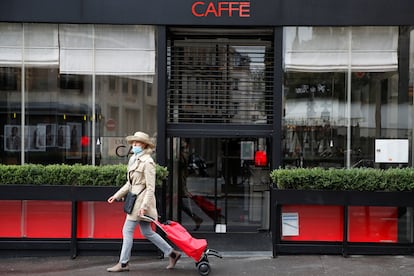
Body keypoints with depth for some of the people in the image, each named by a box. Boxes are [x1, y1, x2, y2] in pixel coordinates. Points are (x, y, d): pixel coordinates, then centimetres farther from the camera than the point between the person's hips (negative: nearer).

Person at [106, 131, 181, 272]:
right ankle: (172, 253, 21)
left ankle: (123, 263, 9)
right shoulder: (133, 160, 13)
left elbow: (150, 187, -17)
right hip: (135, 198, 9)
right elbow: (129, 183, 21)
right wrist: (117, 195, 17)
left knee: (127, 230, -3)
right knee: (147, 232, 12)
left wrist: (144, 206, -22)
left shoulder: (147, 162, -14)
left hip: (142, 200, -9)